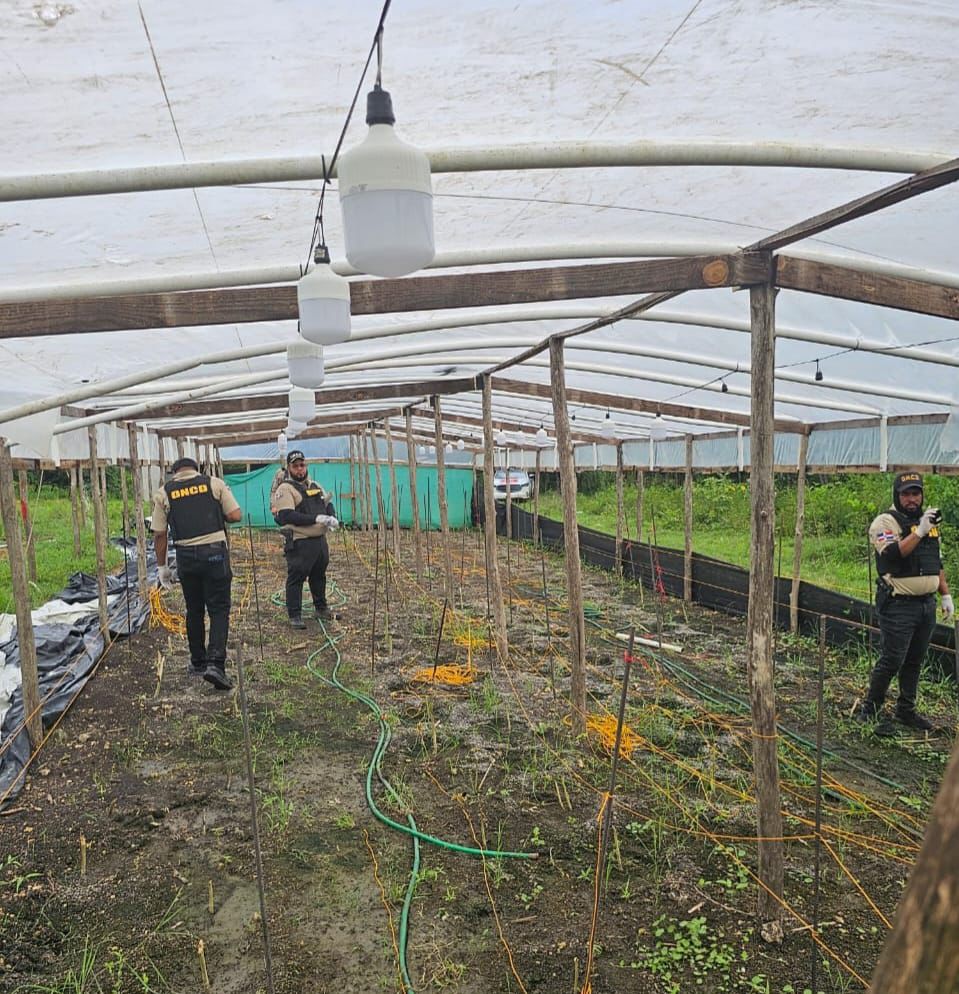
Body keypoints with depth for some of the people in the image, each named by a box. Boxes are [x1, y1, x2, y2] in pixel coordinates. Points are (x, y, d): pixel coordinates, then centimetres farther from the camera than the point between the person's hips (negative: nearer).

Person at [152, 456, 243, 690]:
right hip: (215, 552, -2)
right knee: (219, 610, 1)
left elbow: (159, 534, 5)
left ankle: (198, 663, 26)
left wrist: (162, 567, 13)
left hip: (186, 556, 2)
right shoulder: (214, 483, 4)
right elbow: (236, 515, -1)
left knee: (194, 611, 16)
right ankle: (215, 664, -13)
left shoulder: (163, 493, 7)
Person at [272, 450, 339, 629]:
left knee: (319, 576, 20)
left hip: (320, 540, 8)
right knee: (296, 579, -1)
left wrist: (332, 517, -3)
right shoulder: (285, 489, -11)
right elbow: (288, 516, -21)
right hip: (300, 543, -8)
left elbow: (327, 504, 21)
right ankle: (294, 616, 8)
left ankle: (321, 608, 34)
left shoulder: (315, 485, 14)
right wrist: (316, 518, -25)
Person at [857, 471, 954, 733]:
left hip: (927, 604, 7)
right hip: (898, 605, -7)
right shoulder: (885, 522, -9)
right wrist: (919, 532, -31)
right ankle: (869, 712, 7)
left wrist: (945, 595, 18)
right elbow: (892, 555, -26)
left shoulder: (928, 520, 15)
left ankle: (906, 711, 26)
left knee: (914, 661, 14)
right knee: (891, 661, -5)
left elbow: (937, 563, 23)